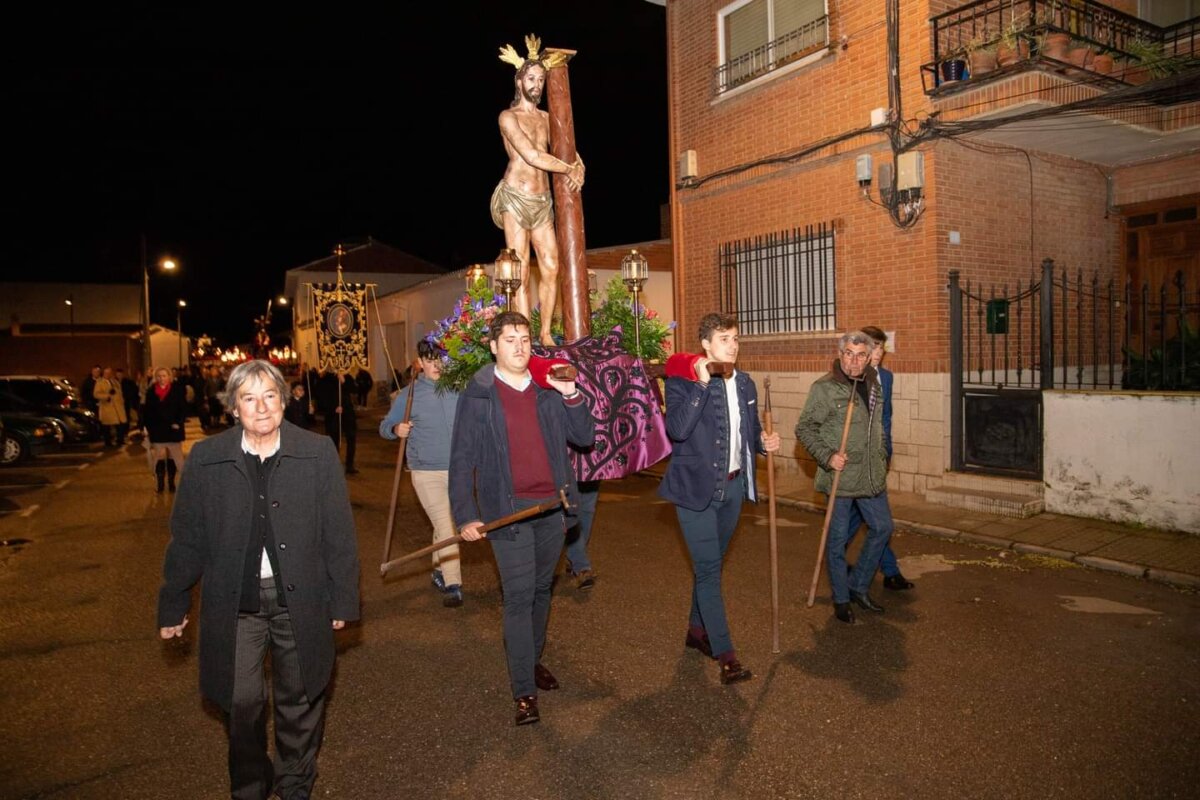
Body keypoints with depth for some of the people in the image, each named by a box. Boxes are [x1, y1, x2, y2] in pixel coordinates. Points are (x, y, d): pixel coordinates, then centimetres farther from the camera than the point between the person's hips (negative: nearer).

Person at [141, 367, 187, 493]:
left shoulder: (177, 390, -3)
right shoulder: (151, 392, 5)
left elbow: (184, 408, -3)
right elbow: (147, 411, 8)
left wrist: (178, 422, -13)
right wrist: (147, 427, 2)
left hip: (173, 429, -1)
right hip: (157, 430, 1)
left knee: (172, 457, 5)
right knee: (159, 457, -1)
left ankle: (171, 482, 16)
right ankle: (160, 483, 6)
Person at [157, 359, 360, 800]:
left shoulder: (318, 452, -7)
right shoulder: (206, 458, -3)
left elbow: (339, 532, -3)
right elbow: (187, 537, 3)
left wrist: (343, 598, -2)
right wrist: (173, 605, 7)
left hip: (300, 601, 0)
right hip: (235, 603, 1)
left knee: (300, 698, 15)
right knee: (241, 701, 9)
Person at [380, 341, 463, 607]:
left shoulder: (459, 390, -1)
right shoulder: (409, 394, -2)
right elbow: (385, 426, 2)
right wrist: (396, 429, -19)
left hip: (458, 470, 2)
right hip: (427, 473, -2)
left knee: (445, 525, 16)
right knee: (445, 526, -8)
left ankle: (439, 570, 37)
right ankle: (453, 585, 1)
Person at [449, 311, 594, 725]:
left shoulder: (549, 388, 6)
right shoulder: (477, 395, -4)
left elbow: (584, 437, 4)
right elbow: (462, 460, -5)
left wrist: (571, 396, -10)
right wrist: (465, 516, -12)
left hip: (551, 505, 4)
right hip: (508, 509, -4)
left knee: (541, 590, 17)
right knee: (518, 597, -4)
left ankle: (533, 660, 36)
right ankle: (524, 691, 6)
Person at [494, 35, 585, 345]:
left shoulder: (547, 118, 18)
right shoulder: (508, 117, -1)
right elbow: (532, 156, -13)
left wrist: (579, 166, 2)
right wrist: (568, 169, -5)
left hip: (543, 201, 6)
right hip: (515, 197, -6)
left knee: (551, 267, -1)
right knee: (521, 272, -8)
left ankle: (545, 333, 7)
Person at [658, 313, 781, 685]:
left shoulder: (745, 384, 8)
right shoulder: (682, 382, -12)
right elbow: (677, 429, -27)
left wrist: (763, 442, -3)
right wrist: (702, 384, -28)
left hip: (733, 486, 7)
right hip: (696, 487, -6)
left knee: (711, 564, 18)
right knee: (708, 568, -6)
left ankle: (697, 630, 36)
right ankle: (726, 654, -2)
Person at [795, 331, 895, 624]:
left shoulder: (873, 385, 10)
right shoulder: (824, 387, -11)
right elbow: (804, 429, -11)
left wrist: (882, 463, 19)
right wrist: (827, 455, -22)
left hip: (871, 476, 7)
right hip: (840, 476, -6)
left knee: (882, 527, 13)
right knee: (838, 538, 4)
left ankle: (858, 585, 31)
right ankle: (841, 599, 21)